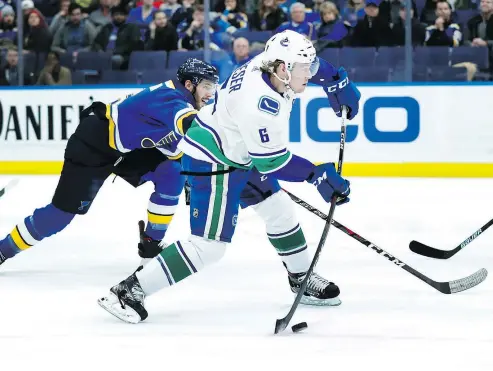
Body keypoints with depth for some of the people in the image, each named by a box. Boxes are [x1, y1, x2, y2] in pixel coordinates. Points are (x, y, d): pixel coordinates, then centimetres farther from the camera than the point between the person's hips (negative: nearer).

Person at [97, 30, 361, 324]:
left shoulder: (272, 63, -8)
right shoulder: (259, 101, -33)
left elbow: (311, 65, 16)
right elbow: (270, 161, -26)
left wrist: (338, 82, 8)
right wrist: (317, 174, -21)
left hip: (237, 154, 10)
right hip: (212, 164, -10)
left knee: (279, 209, 19)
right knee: (209, 246, -13)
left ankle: (302, 278, 39)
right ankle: (130, 291, -13)